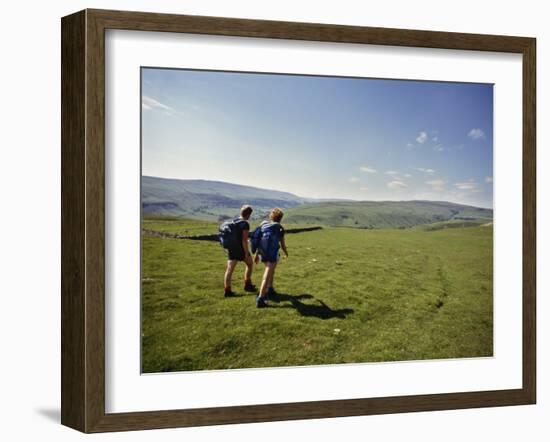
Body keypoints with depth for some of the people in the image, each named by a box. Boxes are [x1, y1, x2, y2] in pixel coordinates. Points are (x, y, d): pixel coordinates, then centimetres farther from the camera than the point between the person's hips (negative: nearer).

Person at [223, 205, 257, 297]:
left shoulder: (233, 221, 7)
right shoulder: (245, 224, -15)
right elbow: (244, 240, -19)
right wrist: (247, 253, -15)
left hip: (231, 248, 6)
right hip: (241, 248, -6)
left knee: (229, 269, 2)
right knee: (249, 264, 19)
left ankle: (227, 290, -3)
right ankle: (248, 285, 24)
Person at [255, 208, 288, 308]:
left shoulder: (263, 225, 12)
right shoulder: (279, 228, 1)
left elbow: (259, 241, 11)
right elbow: (282, 244, 6)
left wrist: (257, 254, 17)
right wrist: (286, 252, 27)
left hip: (263, 252, 6)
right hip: (273, 253, -6)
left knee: (271, 270, 32)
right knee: (267, 277, -9)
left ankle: (270, 290, 39)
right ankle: (260, 299, -18)